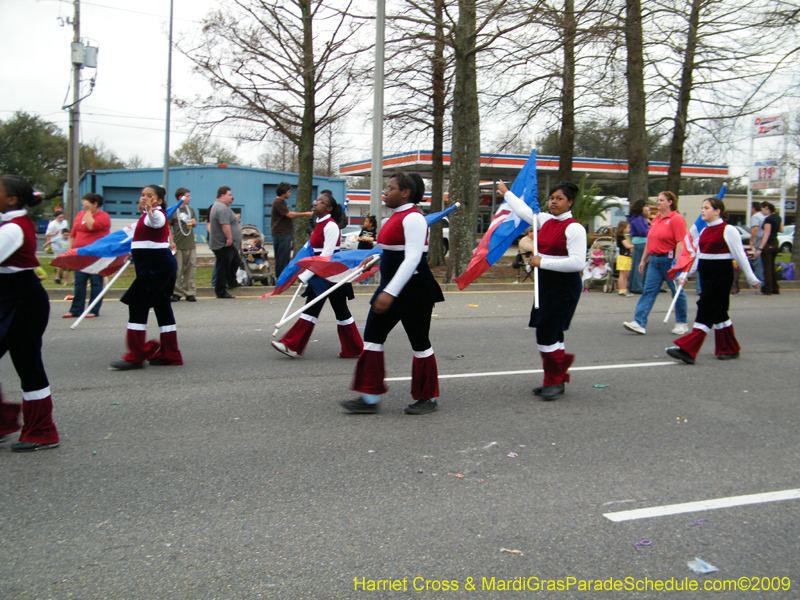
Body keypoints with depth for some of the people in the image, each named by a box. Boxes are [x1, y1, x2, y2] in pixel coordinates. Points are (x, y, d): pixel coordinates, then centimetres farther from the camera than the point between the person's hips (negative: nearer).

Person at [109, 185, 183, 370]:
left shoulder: (157, 214, -12)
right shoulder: (148, 216, 21)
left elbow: (156, 221, -38)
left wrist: (150, 211, -59)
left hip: (156, 266, -11)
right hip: (155, 266, 11)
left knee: (138, 305, -10)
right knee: (162, 306, 10)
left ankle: (136, 356, -9)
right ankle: (170, 355, 14)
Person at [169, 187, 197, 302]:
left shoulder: (190, 210, 13)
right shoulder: (173, 211, -3)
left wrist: (194, 223, 0)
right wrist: (172, 242, -12)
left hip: (191, 245, 4)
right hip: (178, 245, -4)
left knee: (190, 269, 3)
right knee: (177, 270, -2)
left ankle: (190, 293, 7)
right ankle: (176, 293, 7)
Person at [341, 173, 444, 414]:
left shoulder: (413, 218, -17)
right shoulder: (396, 216, 13)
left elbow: (412, 259, -25)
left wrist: (390, 293, -29)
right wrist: (376, 257, 25)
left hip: (413, 290, -10)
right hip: (392, 288, 10)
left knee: (419, 343, 2)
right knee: (372, 336, 5)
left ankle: (429, 398, 18)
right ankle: (370, 398, 9)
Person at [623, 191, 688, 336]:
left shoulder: (677, 219, -10)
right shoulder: (655, 220, 13)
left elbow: (680, 243, -16)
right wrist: (644, 260, 18)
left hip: (669, 259, -7)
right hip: (654, 260, 7)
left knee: (677, 292, 6)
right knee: (649, 291, -2)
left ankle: (682, 323, 20)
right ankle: (640, 323, -8)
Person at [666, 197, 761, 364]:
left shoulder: (728, 230, -9)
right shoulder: (704, 231, 13)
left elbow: (740, 256, -8)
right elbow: (698, 256, 19)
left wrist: (752, 279, -5)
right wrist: (686, 274, 13)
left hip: (721, 274, -8)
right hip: (706, 274, 8)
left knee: (707, 309, -11)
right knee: (718, 312, 11)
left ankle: (687, 349, -17)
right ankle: (730, 349, 22)